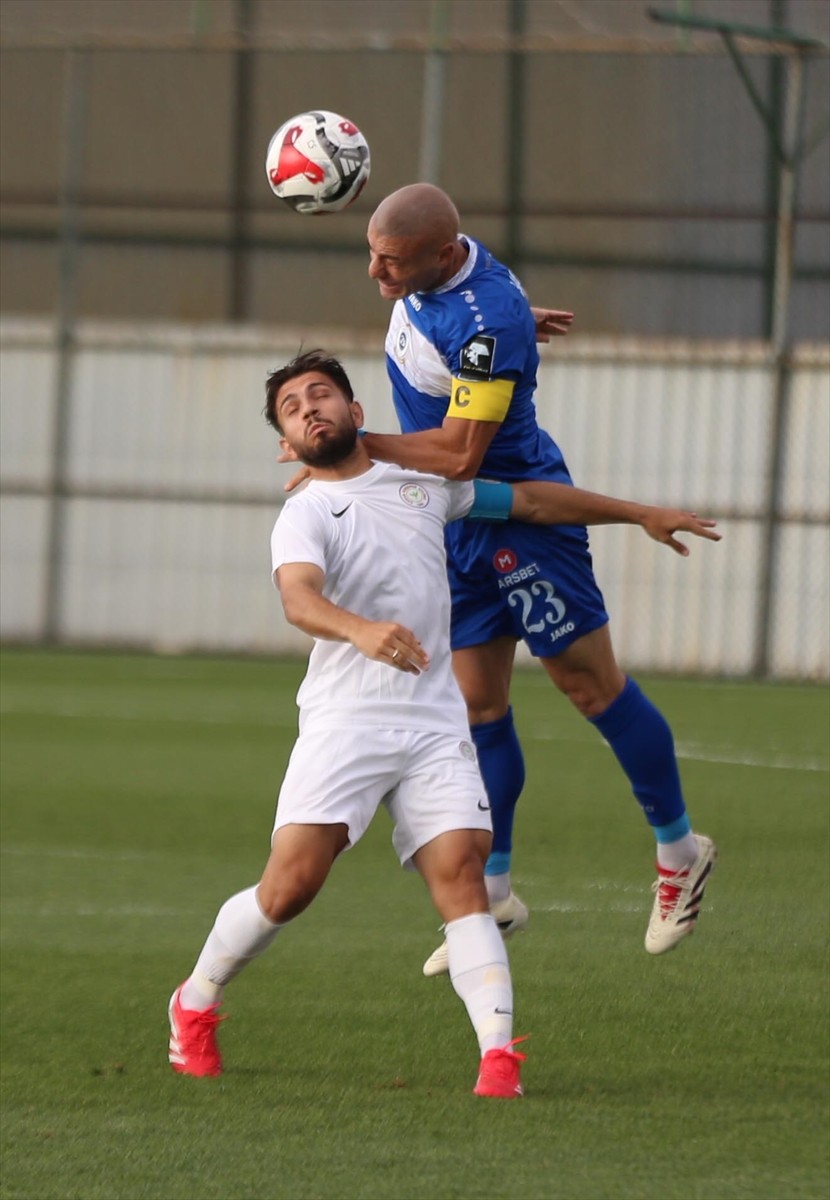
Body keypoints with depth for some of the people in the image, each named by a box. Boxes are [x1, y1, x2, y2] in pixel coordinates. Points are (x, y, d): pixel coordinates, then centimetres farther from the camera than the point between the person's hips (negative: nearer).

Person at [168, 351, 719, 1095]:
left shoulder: (422, 483, 16)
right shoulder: (306, 514, -2)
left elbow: (531, 500, 30)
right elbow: (299, 598, -23)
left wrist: (639, 515, 34)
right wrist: (364, 631, -44)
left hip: (435, 726, 3)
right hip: (343, 724, -3)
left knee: (460, 875, -13)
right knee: (290, 886, -10)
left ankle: (499, 1055, -20)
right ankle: (196, 1004, 14)